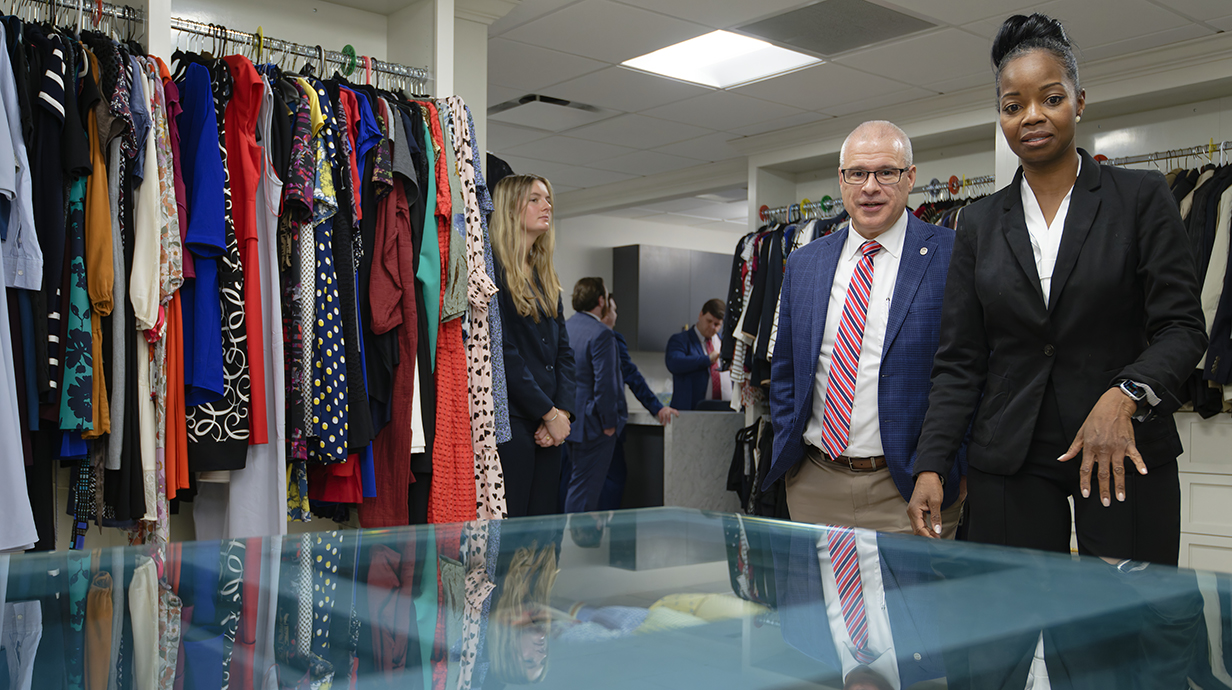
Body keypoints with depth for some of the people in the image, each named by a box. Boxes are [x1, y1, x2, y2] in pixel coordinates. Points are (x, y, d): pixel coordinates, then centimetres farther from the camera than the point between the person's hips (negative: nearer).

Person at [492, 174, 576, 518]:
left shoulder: (546, 276, 17)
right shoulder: (494, 270, -9)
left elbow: (563, 350, 14)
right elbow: (503, 354, -14)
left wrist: (562, 410, -1)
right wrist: (549, 413, -11)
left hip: (549, 424, 8)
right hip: (510, 420, -8)